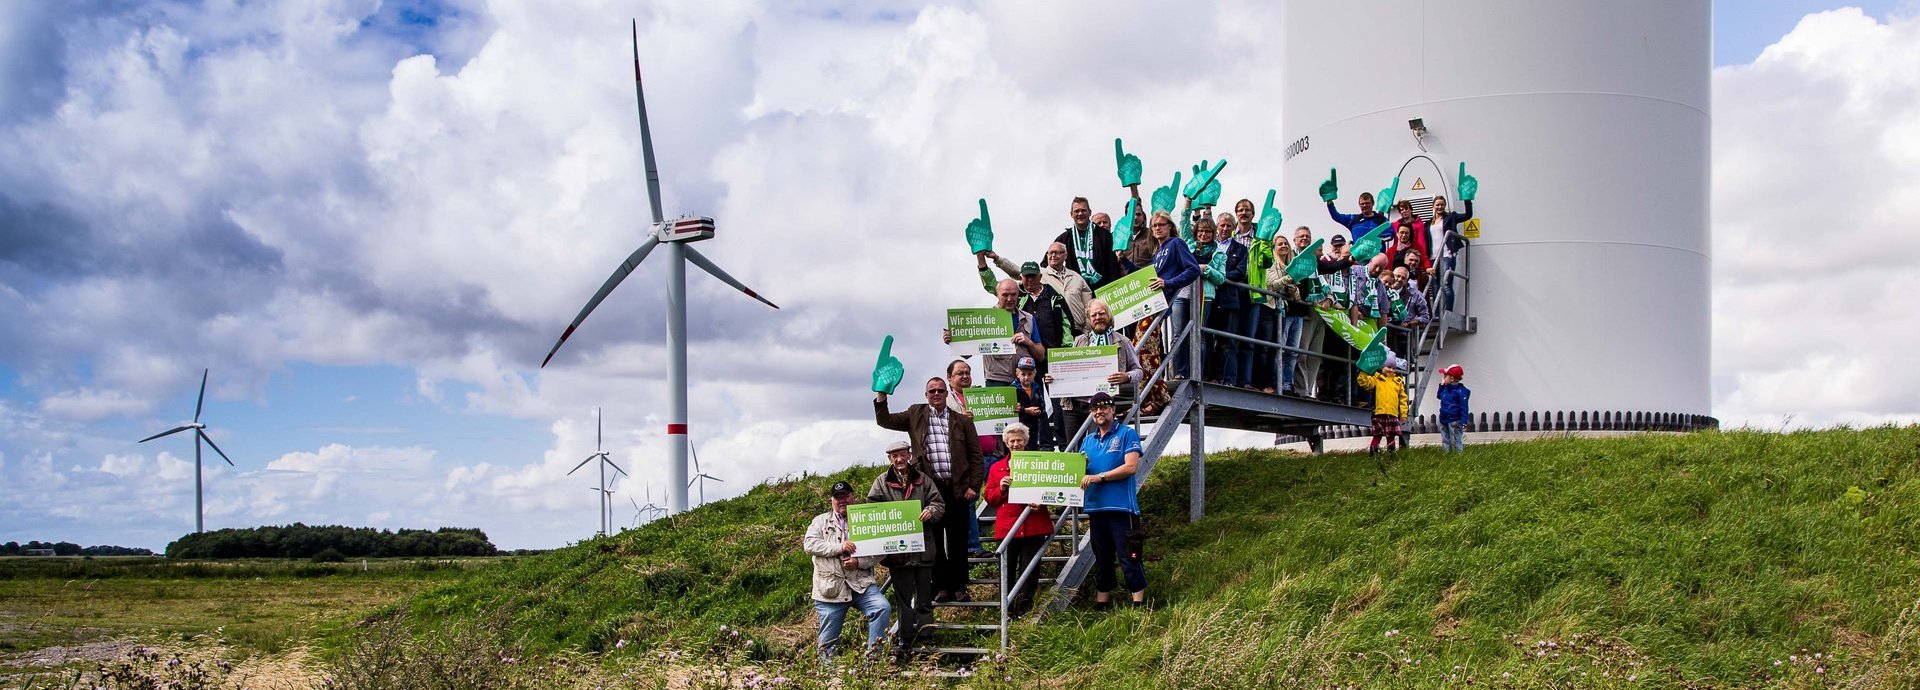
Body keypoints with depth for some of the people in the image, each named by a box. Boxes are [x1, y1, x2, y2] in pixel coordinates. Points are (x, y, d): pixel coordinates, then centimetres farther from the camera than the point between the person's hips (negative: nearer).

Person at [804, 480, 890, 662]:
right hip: (831, 589, -1)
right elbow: (809, 544, -4)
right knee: (829, 642, 0)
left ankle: (874, 656, -18)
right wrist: (839, 547, -14)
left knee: (883, 608, -24)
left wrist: (859, 562, -13)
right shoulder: (821, 521, 12)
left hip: (861, 585, 1)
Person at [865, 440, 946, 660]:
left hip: (923, 548, 1)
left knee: (924, 596, 7)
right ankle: (904, 640, 8)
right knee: (903, 597, 4)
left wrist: (931, 510, -17)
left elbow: (939, 503, 5)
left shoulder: (922, 479, 8)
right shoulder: (882, 481, 5)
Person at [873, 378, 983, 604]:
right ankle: (941, 586, 9)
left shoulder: (962, 421, 9)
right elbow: (884, 420, 8)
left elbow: (975, 455, 7)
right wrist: (881, 394, -5)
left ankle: (959, 586, 11)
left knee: (958, 540, 3)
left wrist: (973, 486, -2)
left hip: (957, 488, 0)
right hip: (929, 486, 0)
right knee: (933, 540, 2)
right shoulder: (916, 415, 11)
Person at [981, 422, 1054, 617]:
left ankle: (1023, 610, 9)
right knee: (1006, 572, -1)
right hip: (1007, 527, 1)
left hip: (1033, 527, -1)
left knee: (1029, 572, 1)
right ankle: (1007, 611, 6)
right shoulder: (996, 468, 14)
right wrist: (1001, 489, -8)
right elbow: (989, 498, 12)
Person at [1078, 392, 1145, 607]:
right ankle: (1101, 604, 18)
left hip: (1121, 506, -6)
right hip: (1096, 506, 6)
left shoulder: (1127, 434, 0)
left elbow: (1131, 466, -11)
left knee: (1128, 557, -7)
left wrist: (1100, 477, -14)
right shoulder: (1088, 440, 18)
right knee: (1101, 559, 12)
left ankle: (1139, 604, -5)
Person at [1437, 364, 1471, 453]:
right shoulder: (1446, 389, 10)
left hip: (1454, 422, -8)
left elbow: (1464, 407, -17)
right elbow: (1439, 395, 33)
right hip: (1444, 421, 8)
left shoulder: (1460, 391, -15)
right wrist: (1442, 385, 17)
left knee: (1456, 442, -6)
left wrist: (1464, 423, -21)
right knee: (1445, 442, 14)